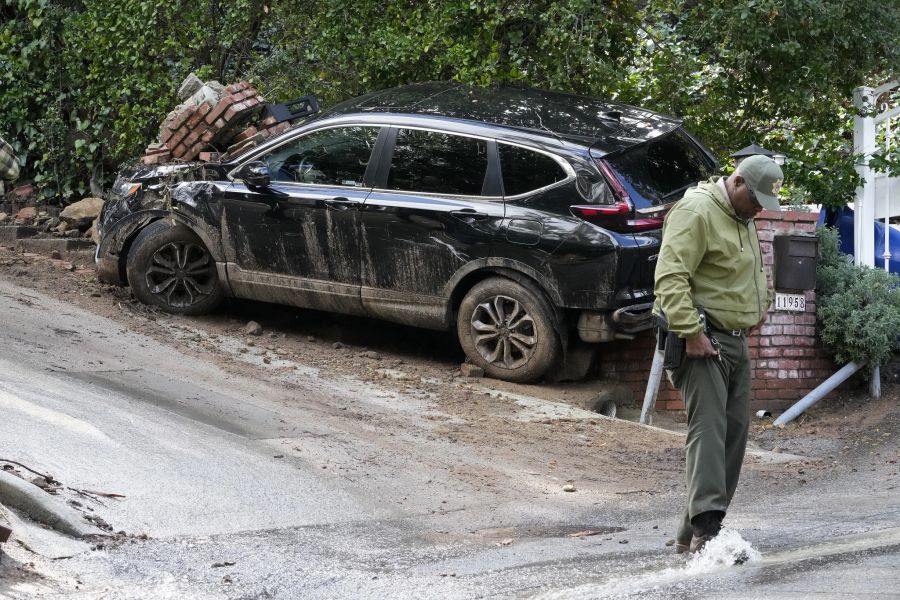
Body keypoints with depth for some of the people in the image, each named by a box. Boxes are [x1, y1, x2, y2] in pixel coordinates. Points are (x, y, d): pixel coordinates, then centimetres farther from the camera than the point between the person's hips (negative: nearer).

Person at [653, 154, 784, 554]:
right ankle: (706, 525, -26)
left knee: (734, 430, 6)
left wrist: (759, 308, 21)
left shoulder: (744, 219, 17)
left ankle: (692, 533, 10)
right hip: (701, 340, -10)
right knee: (708, 427, -18)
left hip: (735, 341, 10)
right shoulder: (696, 212, -14)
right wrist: (691, 334, -27)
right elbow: (671, 277, -23)